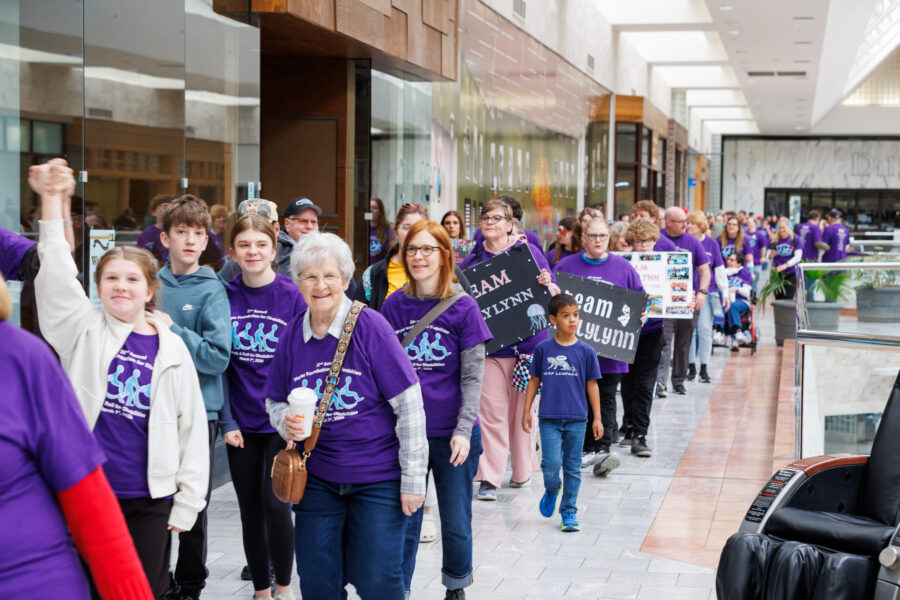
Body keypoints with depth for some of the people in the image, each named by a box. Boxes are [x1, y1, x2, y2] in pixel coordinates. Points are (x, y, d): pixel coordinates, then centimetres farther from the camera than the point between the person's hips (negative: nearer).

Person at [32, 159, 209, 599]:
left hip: (149, 501, 0)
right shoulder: (84, 330, 2)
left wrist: (186, 502, -1)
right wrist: (51, 200, -21)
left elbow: (192, 428, 2)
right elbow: (56, 274, -11)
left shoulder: (172, 351, 1)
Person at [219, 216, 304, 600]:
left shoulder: (293, 296, -5)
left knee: (275, 503, -9)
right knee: (250, 509, 9)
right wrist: (227, 421, -3)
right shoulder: (225, 296, 2)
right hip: (242, 424, 3)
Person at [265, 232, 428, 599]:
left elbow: (409, 405, -11)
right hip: (317, 478, 4)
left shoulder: (370, 327, -12)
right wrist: (286, 421, -11)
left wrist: (413, 479, -12)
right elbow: (274, 402, 13)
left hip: (378, 479, -4)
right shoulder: (292, 335, 1)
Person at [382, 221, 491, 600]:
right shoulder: (394, 306, 3)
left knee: (456, 523, 8)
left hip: (453, 433, -1)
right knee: (403, 520, 4)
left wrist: (463, 430, -12)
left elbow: (473, 376, -5)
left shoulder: (463, 307, -4)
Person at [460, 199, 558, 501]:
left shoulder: (529, 252, 4)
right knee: (491, 411, -7)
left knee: (523, 410, 8)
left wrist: (548, 286, -18)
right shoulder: (472, 261, 9)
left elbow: (553, 294, 4)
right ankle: (489, 477, -4)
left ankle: (522, 472, 23)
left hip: (527, 342, -1)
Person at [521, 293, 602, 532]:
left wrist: (597, 418, 4)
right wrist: (526, 411, 8)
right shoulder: (543, 349, 1)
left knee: (572, 467, 6)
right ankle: (551, 491, 24)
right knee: (551, 464, -9)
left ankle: (568, 512, 18)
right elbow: (534, 380, 9)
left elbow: (592, 385, 5)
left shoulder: (585, 351, 1)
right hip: (549, 418, 0)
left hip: (576, 419, 1)